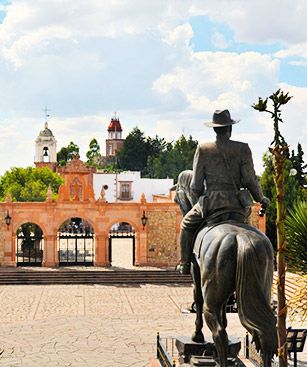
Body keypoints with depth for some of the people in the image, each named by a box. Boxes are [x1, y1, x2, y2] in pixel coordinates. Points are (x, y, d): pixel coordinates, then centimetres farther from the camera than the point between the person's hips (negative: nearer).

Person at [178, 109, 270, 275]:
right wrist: (261, 198, 13)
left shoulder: (203, 149, -2)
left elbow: (196, 185, -1)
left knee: (187, 224, 27)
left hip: (209, 203, 0)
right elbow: (250, 180, -5)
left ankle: (185, 264, 29)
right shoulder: (243, 149, -3)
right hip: (235, 204, 0)